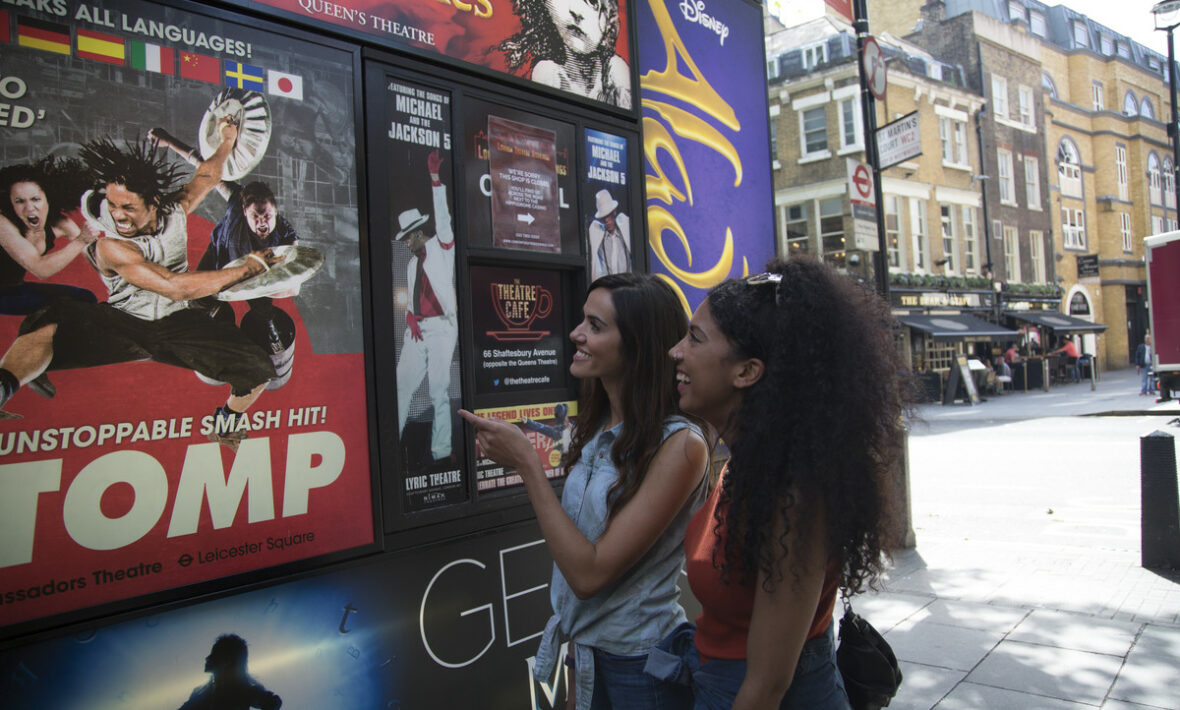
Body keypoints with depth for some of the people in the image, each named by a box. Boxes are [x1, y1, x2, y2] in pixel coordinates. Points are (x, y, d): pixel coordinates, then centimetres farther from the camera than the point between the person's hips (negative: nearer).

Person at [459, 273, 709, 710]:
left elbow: (589, 574, -23)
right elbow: (575, 548, 5)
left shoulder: (680, 445, -23)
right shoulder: (600, 429, -1)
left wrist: (526, 463, -22)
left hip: (642, 667, -6)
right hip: (585, 648, 6)